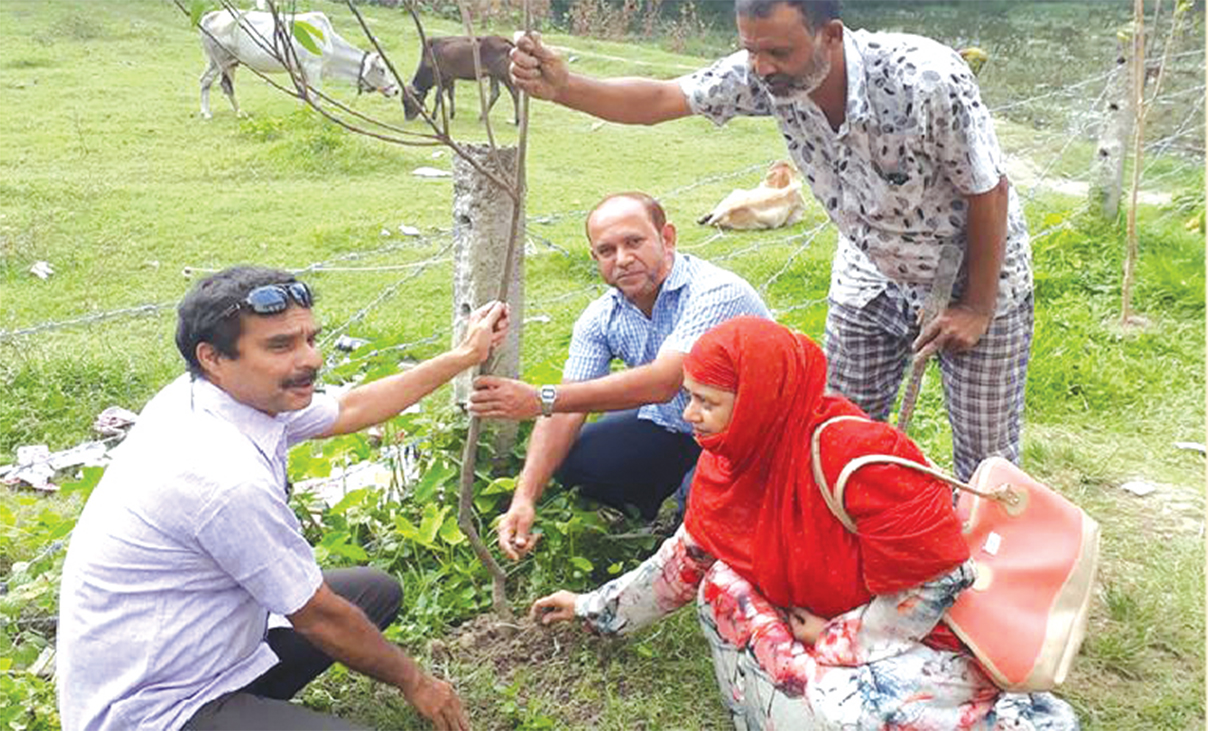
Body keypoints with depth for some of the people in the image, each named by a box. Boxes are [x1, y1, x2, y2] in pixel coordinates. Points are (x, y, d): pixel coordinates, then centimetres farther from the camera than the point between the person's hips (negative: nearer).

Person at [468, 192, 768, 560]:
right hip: (673, 429, 6)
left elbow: (662, 382, -42)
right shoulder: (601, 318, -7)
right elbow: (566, 409, -12)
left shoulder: (717, 293, -29)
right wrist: (524, 499, -26)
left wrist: (540, 399, -47)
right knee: (571, 460, -10)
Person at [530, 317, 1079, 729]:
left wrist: (835, 640, -14)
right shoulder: (726, 463, -2)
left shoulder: (857, 455, -28)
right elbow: (687, 558, 12)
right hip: (812, 624, 7)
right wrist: (594, 608, 15)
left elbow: (935, 578, -24)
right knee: (721, 584, -13)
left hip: (912, 637, -7)